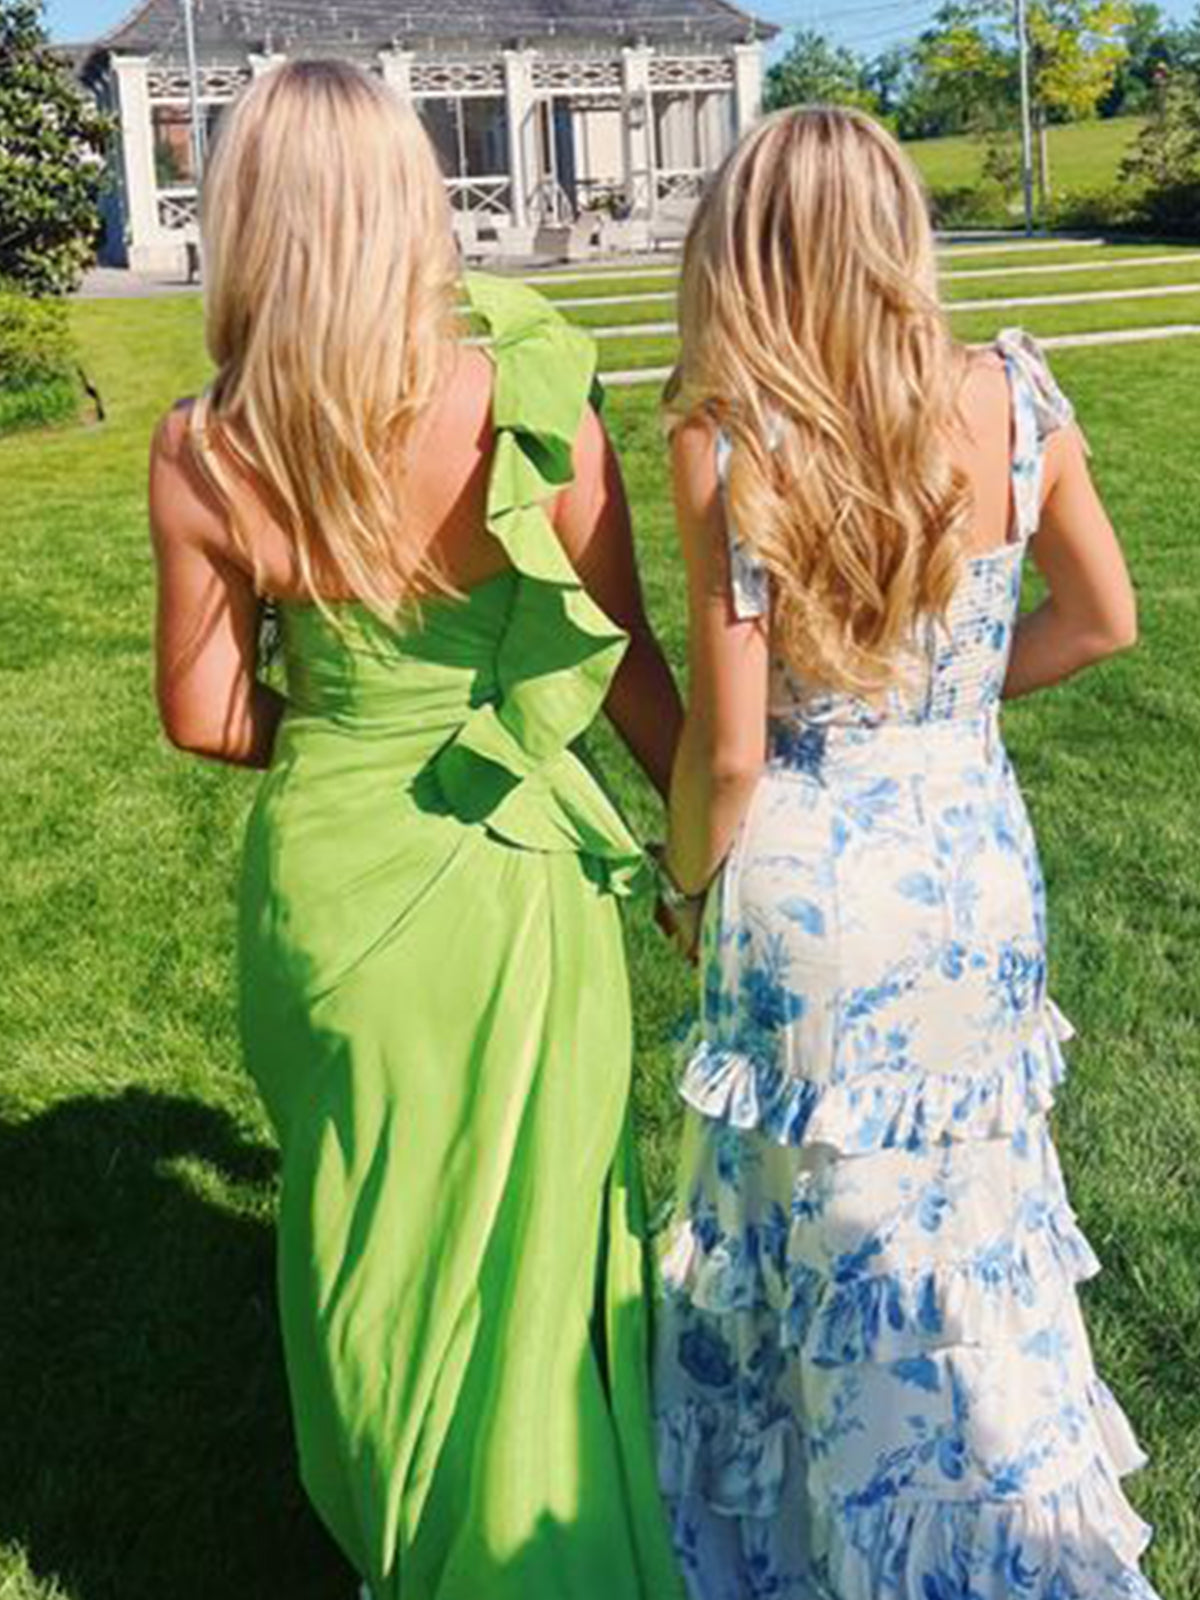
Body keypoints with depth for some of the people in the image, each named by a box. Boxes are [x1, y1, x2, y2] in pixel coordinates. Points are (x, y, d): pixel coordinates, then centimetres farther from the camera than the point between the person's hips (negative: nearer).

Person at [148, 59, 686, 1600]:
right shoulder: (535, 408, -17)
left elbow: (203, 715, -3)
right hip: (520, 883, -1)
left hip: (329, 878, 1)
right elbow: (628, 669, -7)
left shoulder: (202, 460, -13)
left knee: (375, 1232, 22)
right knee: (533, 1230, 19)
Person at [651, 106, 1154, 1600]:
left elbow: (729, 749, -15)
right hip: (977, 861, 4)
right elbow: (1100, 620, 6)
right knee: (965, 1209, 23)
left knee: (814, 1223, 16)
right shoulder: (1012, 399, -7)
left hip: (808, 882, -3)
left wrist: (686, 886, 3)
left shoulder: (729, 440, -18)